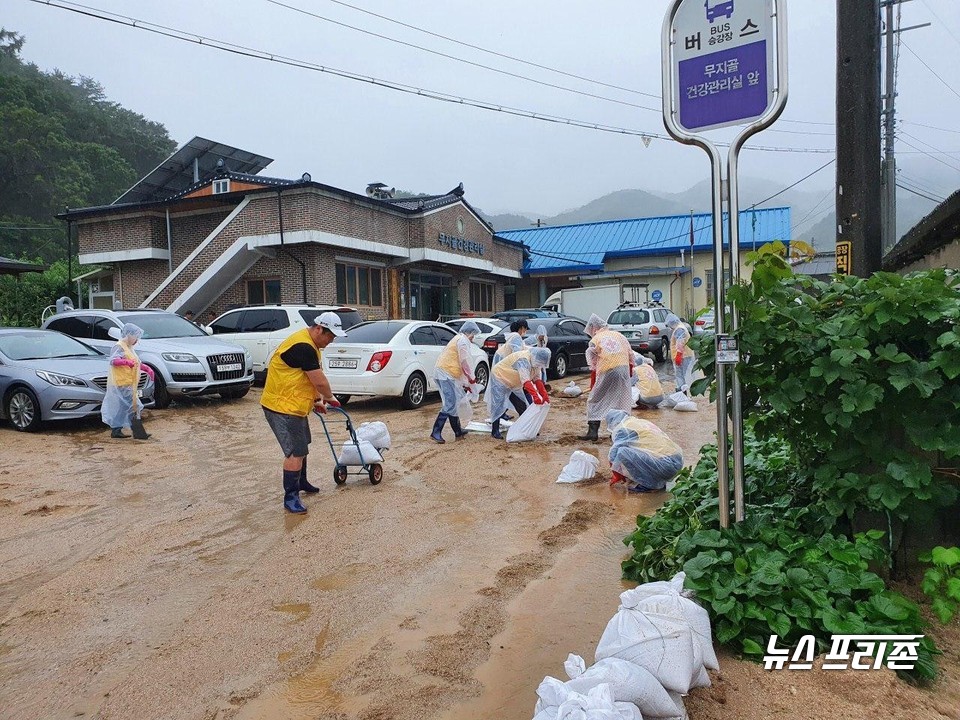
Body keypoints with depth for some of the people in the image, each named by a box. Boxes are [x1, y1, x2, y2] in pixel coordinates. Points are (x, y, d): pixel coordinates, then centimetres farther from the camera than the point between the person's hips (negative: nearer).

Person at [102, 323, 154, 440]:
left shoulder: (129, 347, 19)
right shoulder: (119, 347, -12)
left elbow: (136, 363, 31)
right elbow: (113, 360, -27)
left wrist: (146, 368, 19)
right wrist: (126, 362, -44)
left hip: (127, 384, 10)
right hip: (122, 383, -10)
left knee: (121, 408, 14)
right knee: (133, 406, -12)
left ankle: (116, 431, 21)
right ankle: (138, 433, -11)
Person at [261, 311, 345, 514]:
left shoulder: (309, 344, 10)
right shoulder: (303, 347, -25)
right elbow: (320, 381, -22)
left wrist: (317, 399, 15)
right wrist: (329, 397, -4)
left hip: (294, 406, 11)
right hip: (282, 407, -11)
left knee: (301, 447, 23)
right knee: (295, 452, -10)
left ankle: (301, 482, 40)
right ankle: (290, 497, -2)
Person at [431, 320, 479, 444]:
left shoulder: (458, 339, 27)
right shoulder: (463, 340, -5)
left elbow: (459, 364, 28)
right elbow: (465, 361, -11)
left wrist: (464, 383, 25)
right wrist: (471, 378, 0)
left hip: (446, 374, 10)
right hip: (445, 374, -10)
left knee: (453, 403, 14)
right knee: (450, 404, -13)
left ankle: (458, 432, 21)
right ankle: (436, 432, -16)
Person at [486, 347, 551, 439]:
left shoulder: (535, 362, -5)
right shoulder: (523, 360, -35)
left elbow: (537, 380, -5)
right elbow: (526, 381, -45)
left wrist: (544, 395, -15)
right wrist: (535, 396, -52)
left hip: (514, 384, 9)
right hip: (500, 378, -9)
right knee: (498, 406, -13)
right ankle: (495, 431, -6)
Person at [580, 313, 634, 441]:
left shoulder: (595, 340, 5)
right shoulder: (618, 335, 15)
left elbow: (593, 365, 4)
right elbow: (631, 354, 16)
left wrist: (592, 384, 12)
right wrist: (630, 371, 27)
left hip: (606, 371, -4)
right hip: (624, 369, 4)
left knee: (595, 402, 6)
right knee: (622, 402, 15)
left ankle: (593, 432, -1)